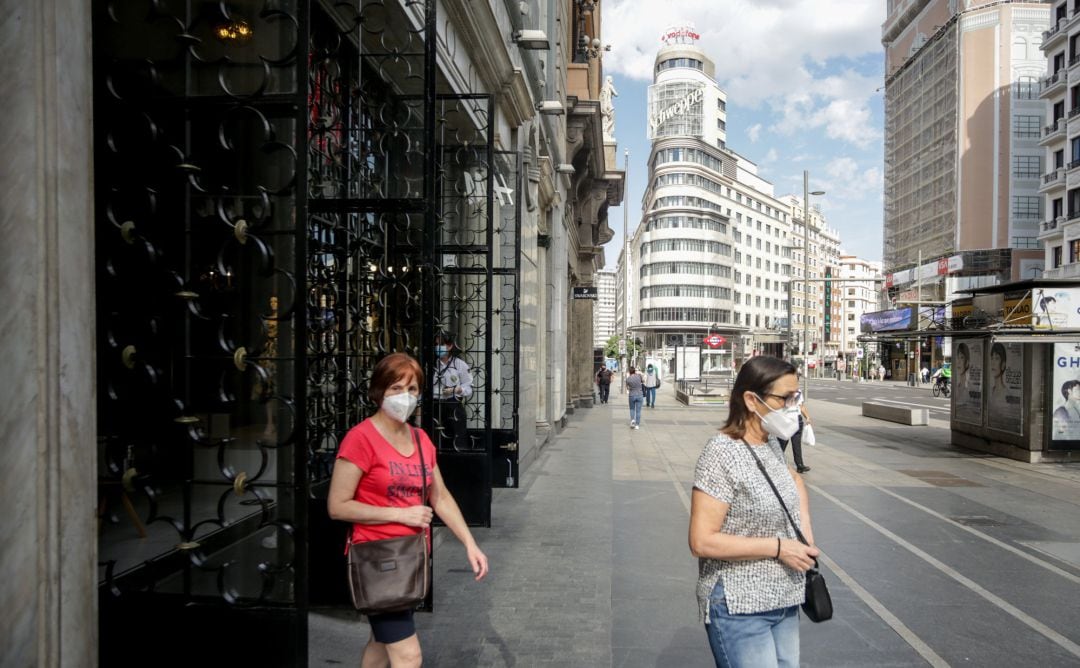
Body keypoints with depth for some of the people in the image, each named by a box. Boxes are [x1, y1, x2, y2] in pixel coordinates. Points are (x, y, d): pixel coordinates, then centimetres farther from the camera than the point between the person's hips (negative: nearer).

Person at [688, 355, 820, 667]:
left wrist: (805, 528, 10)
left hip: (784, 602, 8)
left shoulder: (770, 445, 4)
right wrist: (779, 547, -19)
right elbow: (702, 541, -23)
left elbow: (794, 480, 27)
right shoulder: (723, 452, -20)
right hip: (739, 608, -8)